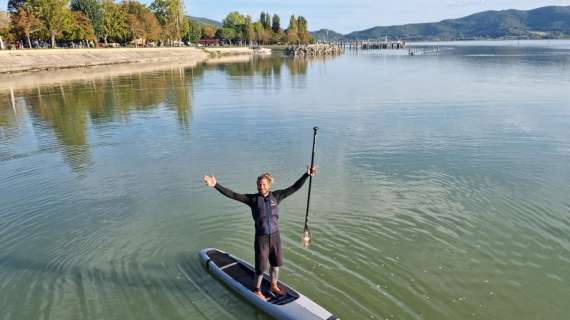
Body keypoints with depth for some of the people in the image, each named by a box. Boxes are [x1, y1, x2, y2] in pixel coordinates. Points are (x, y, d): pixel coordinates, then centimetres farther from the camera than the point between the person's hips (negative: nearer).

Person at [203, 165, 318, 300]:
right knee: (261, 267, 4)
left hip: (275, 236, 4)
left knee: (276, 264, 19)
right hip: (261, 238, -3)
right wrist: (216, 185, -25)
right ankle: (257, 290, 29)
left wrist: (307, 175, -1)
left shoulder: (276, 196, -2)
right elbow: (232, 194, -16)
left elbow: (294, 188, 2)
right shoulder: (253, 198, -9)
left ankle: (273, 286, 42)